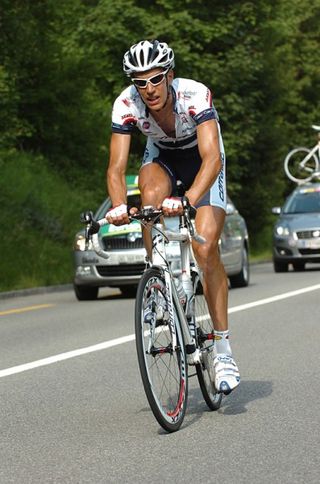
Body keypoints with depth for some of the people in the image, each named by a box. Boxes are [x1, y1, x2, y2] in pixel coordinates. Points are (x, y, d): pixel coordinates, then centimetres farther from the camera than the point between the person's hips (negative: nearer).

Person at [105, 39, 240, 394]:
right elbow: (116, 167, -28)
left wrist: (188, 199, -62)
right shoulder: (126, 105, -27)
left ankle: (223, 348, -9)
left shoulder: (195, 95, -36)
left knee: (205, 248, -19)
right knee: (151, 193, -35)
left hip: (203, 160, -2)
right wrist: (118, 206, -48)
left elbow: (212, 158, -45)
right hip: (162, 156, 3)